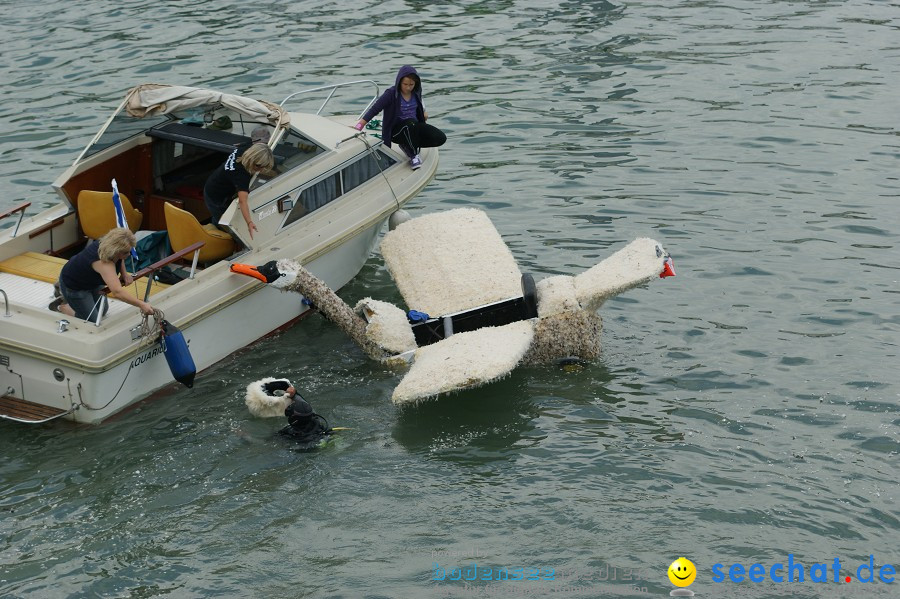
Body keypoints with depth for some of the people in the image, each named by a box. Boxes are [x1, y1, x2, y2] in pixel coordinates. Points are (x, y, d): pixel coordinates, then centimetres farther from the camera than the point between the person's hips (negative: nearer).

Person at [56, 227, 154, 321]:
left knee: (102, 310, 20)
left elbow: (120, 259, 9)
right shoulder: (104, 262, -43)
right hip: (73, 285, -8)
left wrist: (124, 274, -7)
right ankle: (62, 306, 17)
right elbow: (117, 292, -53)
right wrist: (141, 305, -54)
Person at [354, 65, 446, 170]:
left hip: (414, 127, 6)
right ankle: (413, 156, -19)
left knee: (440, 138, -14)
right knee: (411, 123, -41)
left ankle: (408, 146, 4)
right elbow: (375, 109, -22)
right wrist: (359, 125, -31)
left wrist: (423, 112, 15)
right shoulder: (391, 93, -18)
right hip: (396, 131, -6)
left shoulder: (416, 92, -1)